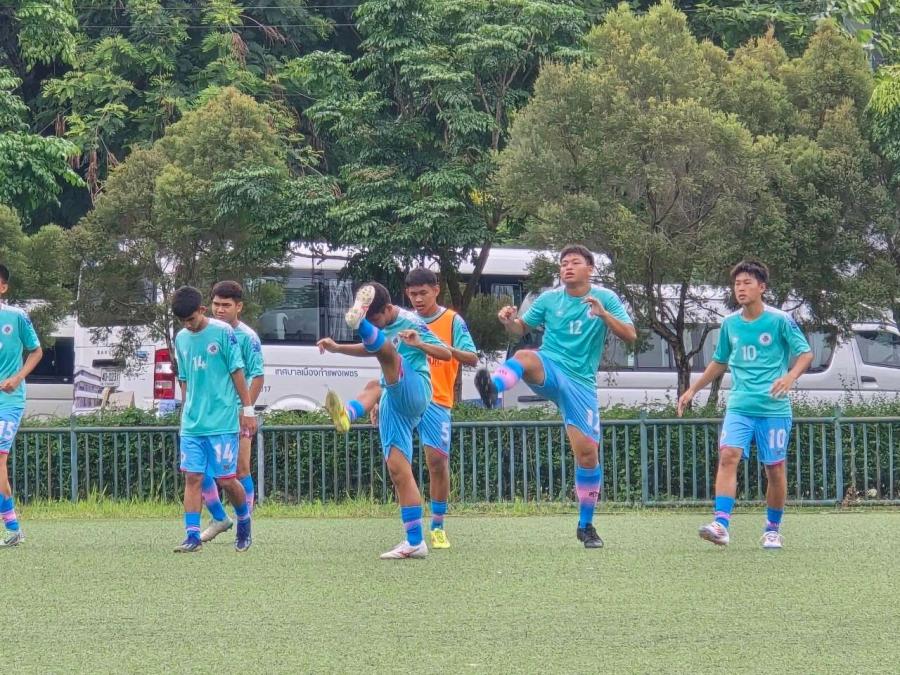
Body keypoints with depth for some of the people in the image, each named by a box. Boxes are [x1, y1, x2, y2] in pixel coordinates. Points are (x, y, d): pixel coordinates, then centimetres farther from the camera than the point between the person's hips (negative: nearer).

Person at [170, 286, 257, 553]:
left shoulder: (222, 332, -6)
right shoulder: (181, 339, 9)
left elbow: (237, 371, -3)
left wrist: (247, 409, -3)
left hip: (222, 422, -4)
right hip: (192, 423, 4)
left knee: (226, 479, -1)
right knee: (192, 477, -2)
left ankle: (244, 520, 25)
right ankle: (192, 535, -2)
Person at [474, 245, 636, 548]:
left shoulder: (605, 299, 3)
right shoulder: (548, 300, 8)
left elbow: (630, 335, -4)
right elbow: (522, 328, 17)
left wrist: (603, 314, -21)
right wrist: (509, 321, -7)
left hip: (580, 383, 0)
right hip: (549, 370, 0)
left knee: (588, 452, -5)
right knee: (525, 356, -35)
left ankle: (586, 525, 10)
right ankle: (493, 386, -67)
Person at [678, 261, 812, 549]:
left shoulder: (780, 320, -4)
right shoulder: (730, 323, 9)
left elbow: (805, 353, -3)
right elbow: (719, 362, 24)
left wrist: (790, 376, -22)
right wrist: (693, 389, 21)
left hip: (774, 408, -3)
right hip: (739, 406, 3)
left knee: (775, 468, 2)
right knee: (728, 455, -17)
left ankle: (773, 530, 19)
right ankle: (721, 525, -26)